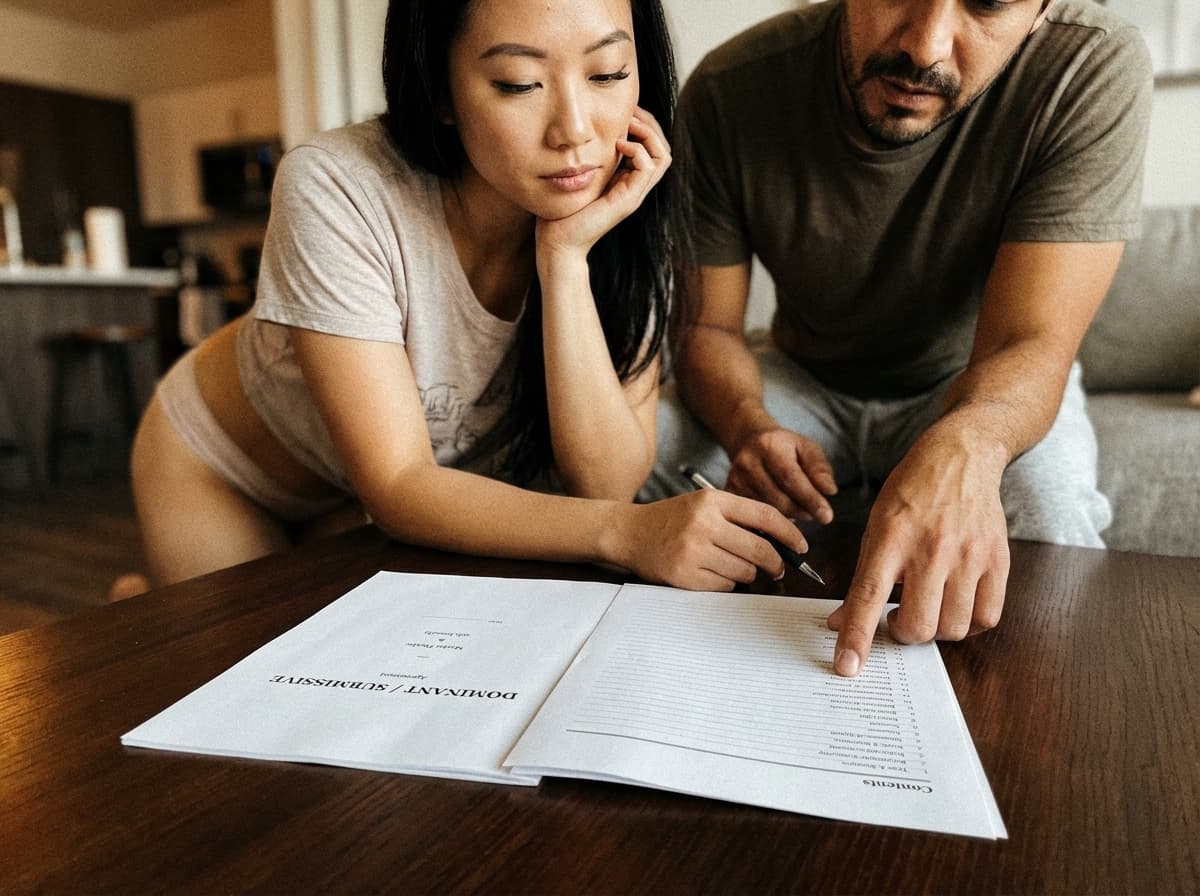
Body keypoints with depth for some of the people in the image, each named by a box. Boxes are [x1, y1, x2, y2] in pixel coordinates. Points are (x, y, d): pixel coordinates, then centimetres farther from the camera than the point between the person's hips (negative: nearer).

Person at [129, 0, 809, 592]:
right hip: (217, 468, -3)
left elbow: (604, 484, -29)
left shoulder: (626, 219, -23)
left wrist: (566, 257, -39)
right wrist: (623, 531, -52)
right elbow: (398, 487, -36)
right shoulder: (338, 191, -34)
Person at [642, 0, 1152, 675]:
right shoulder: (727, 93, -20)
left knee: (1047, 520, -33)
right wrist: (747, 426, -35)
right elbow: (708, 327, -12)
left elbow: (1029, 344, -28)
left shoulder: (1095, 73, -23)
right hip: (804, 379, 2)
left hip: (979, 389, -1)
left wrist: (968, 442, -52)